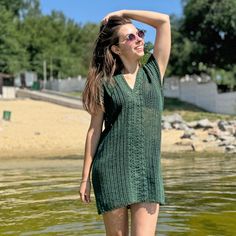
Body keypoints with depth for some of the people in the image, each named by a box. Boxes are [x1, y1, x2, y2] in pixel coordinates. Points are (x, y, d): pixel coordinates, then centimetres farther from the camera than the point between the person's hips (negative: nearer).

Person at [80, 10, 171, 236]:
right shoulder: (106, 84, 6)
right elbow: (94, 130, 5)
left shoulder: (154, 72, 11)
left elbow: (164, 21, 7)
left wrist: (122, 13, 11)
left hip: (148, 171, 2)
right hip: (111, 169, -1)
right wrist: (85, 178, 3)